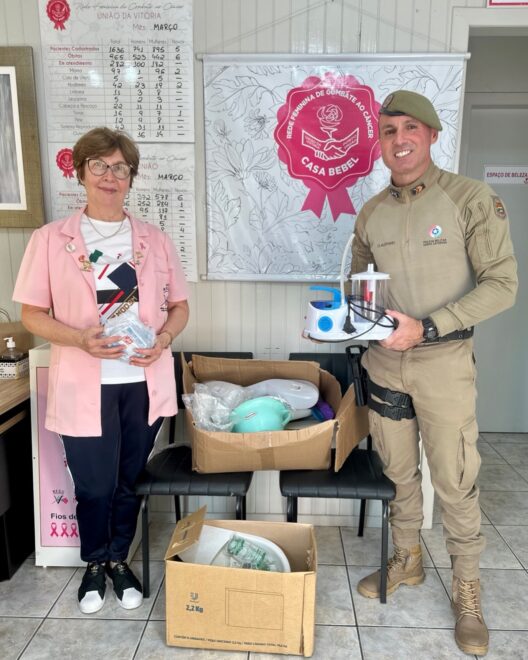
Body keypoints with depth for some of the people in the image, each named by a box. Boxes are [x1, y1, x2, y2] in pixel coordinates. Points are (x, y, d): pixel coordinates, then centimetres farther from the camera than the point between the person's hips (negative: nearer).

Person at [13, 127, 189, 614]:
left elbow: (180, 306, 9)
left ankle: (120, 559, 40)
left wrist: (163, 339, -12)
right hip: (84, 386, -2)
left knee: (129, 481, 15)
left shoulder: (156, 240, 5)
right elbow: (32, 314, -1)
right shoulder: (50, 239, -1)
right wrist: (80, 339, -19)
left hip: (143, 381, 2)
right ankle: (95, 563, 39)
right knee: (94, 486, 10)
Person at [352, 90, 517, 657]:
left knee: (455, 480, 6)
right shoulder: (371, 212, 7)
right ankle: (406, 560, 39)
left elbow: (502, 284, -12)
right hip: (383, 360, 4)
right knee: (396, 471, 16)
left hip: (443, 361, -4)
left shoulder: (472, 200, -8)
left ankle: (467, 590, 29)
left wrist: (426, 327, -20)